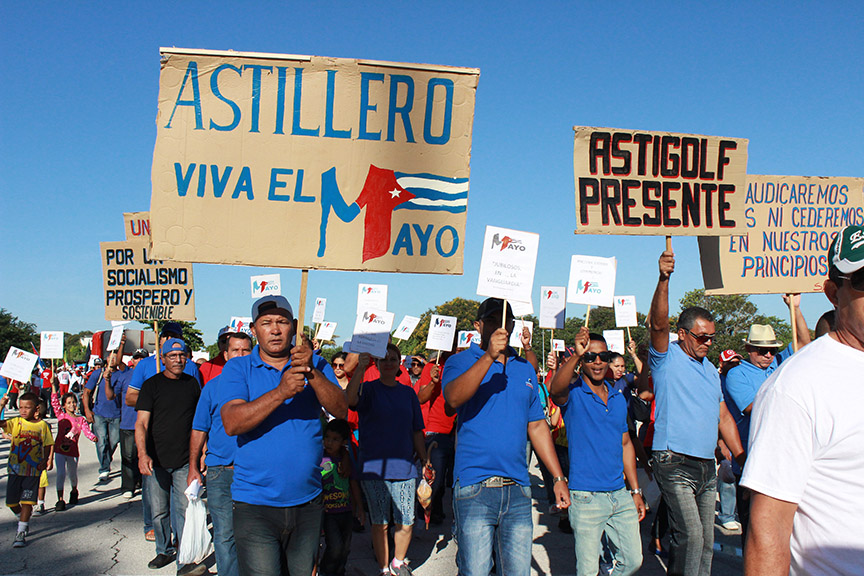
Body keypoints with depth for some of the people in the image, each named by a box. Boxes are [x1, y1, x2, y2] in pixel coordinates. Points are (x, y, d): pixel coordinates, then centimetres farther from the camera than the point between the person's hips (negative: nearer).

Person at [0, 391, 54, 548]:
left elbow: (47, 445, 5)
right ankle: (24, 519, 37)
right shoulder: (15, 423, 1)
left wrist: (44, 460, -10)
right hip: (15, 469, 2)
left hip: (33, 470, -2)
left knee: (27, 501, -5)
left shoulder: (42, 425, -1)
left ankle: (21, 532, 2)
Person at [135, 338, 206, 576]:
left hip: (185, 461, 1)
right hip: (156, 461, 0)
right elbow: (141, 423, -9)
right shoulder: (151, 385, -1)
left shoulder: (192, 384, 7)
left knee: (185, 511, -5)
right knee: (158, 512, 10)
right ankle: (164, 551, 29)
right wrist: (142, 454, -23)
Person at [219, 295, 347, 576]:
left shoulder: (315, 364, 5)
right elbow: (232, 424, -16)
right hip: (255, 505, -2)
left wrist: (311, 372, -25)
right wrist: (280, 392, -27)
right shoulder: (237, 369, 0)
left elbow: (340, 410, -10)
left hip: (307, 501, 3)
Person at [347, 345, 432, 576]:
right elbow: (350, 399, -23)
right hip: (374, 468, -2)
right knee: (380, 523, 5)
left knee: (406, 523, 4)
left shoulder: (408, 393, 11)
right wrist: (360, 368, -35)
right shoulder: (369, 389, 0)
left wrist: (425, 459, 7)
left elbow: (416, 431, 15)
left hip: (405, 468, 3)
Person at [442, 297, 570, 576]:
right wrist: (489, 356, -30)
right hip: (474, 488, -4)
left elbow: (537, 426, 18)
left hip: (518, 489, 4)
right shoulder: (460, 362, 1)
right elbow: (454, 398, -21)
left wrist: (559, 478, 14)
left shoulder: (525, 368, 16)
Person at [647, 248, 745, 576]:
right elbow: (658, 323, -22)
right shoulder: (667, 358, -3)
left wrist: (743, 459, 15)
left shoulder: (710, 370, 18)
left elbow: (723, 417, 21)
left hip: (707, 466, 7)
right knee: (690, 536, -16)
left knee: (706, 541, 10)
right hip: (675, 463, -7)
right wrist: (663, 279, -35)